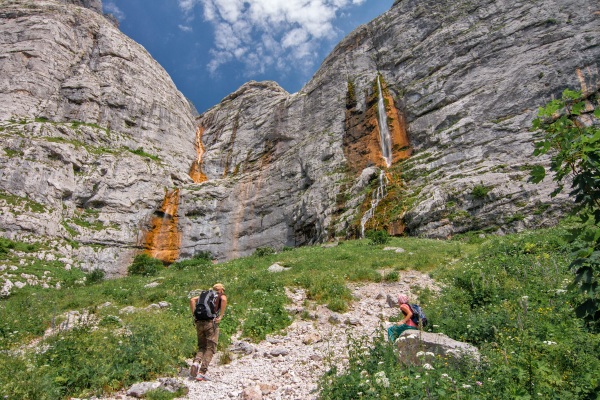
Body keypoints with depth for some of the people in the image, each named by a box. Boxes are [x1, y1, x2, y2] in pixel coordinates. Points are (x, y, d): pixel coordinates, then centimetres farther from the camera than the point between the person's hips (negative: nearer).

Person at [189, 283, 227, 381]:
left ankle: (196, 362, -8)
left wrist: (194, 315, 8)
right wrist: (221, 316, -10)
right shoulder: (222, 296, 12)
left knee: (202, 347, 18)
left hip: (199, 322, 5)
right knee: (210, 348, 3)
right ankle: (202, 373, -7)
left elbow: (192, 300, 10)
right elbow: (224, 300, -14)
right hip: (211, 322, -4)